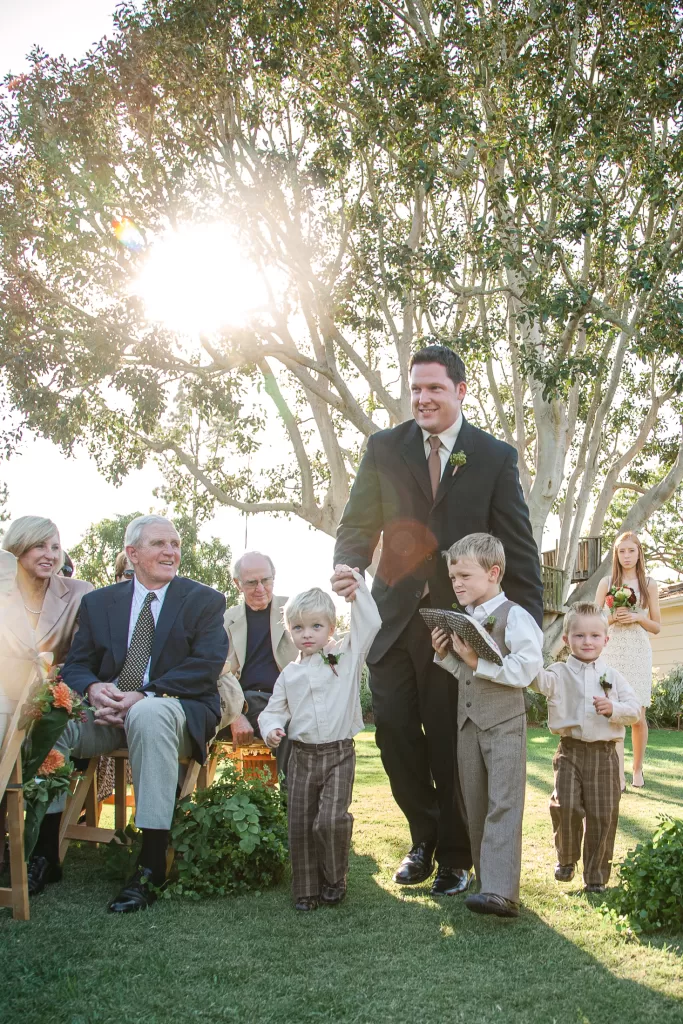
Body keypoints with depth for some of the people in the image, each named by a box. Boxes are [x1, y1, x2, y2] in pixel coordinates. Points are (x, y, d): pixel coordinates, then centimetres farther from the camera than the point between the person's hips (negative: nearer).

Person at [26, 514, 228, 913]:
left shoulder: (205, 601, 5)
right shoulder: (99, 602, 15)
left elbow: (205, 668, -8)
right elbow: (76, 665, 9)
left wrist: (142, 696, -20)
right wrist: (94, 689, -17)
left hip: (177, 709, -4)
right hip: (107, 711, 4)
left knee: (148, 714, -38)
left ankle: (151, 868, -33)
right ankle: (46, 854, -11)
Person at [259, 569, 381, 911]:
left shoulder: (347, 655, 1)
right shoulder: (290, 674, 9)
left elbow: (369, 623, -7)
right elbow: (274, 710, 12)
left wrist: (357, 586, -9)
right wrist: (272, 728, -10)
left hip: (339, 754, -3)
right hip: (302, 755, 3)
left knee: (332, 819, -15)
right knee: (300, 824, 6)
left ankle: (335, 879, 10)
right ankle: (306, 889, 20)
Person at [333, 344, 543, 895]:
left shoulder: (496, 457, 1)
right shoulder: (384, 448, 6)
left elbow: (519, 549, 0)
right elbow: (359, 524, 7)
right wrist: (348, 567, -16)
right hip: (394, 616, 3)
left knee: (450, 743, 4)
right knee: (394, 732, 2)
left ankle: (455, 856, 25)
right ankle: (424, 837, 27)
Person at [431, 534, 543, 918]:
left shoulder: (514, 617, -11)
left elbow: (525, 669, -20)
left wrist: (477, 661, -21)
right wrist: (445, 654, 2)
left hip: (505, 723, -8)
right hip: (468, 723, 8)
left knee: (503, 804, -12)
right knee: (476, 806, 10)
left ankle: (501, 892, -18)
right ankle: (488, 879, 19)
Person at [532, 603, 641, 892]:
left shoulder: (612, 676, 7)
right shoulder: (560, 673, 2)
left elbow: (635, 709, 5)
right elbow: (540, 680, -19)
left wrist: (614, 708, -14)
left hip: (604, 753, 1)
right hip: (570, 751, -1)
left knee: (603, 815, 3)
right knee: (566, 807, -9)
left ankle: (597, 876, 17)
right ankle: (566, 860, 18)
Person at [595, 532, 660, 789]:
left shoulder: (649, 584, 7)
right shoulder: (607, 582, 6)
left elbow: (656, 627, 9)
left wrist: (638, 617, -9)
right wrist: (613, 617, -11)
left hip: (639, 653, 0)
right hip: (612, 652, 0)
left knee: (638, 716, 1)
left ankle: (637, 768, 21)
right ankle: (618, 776, -4)